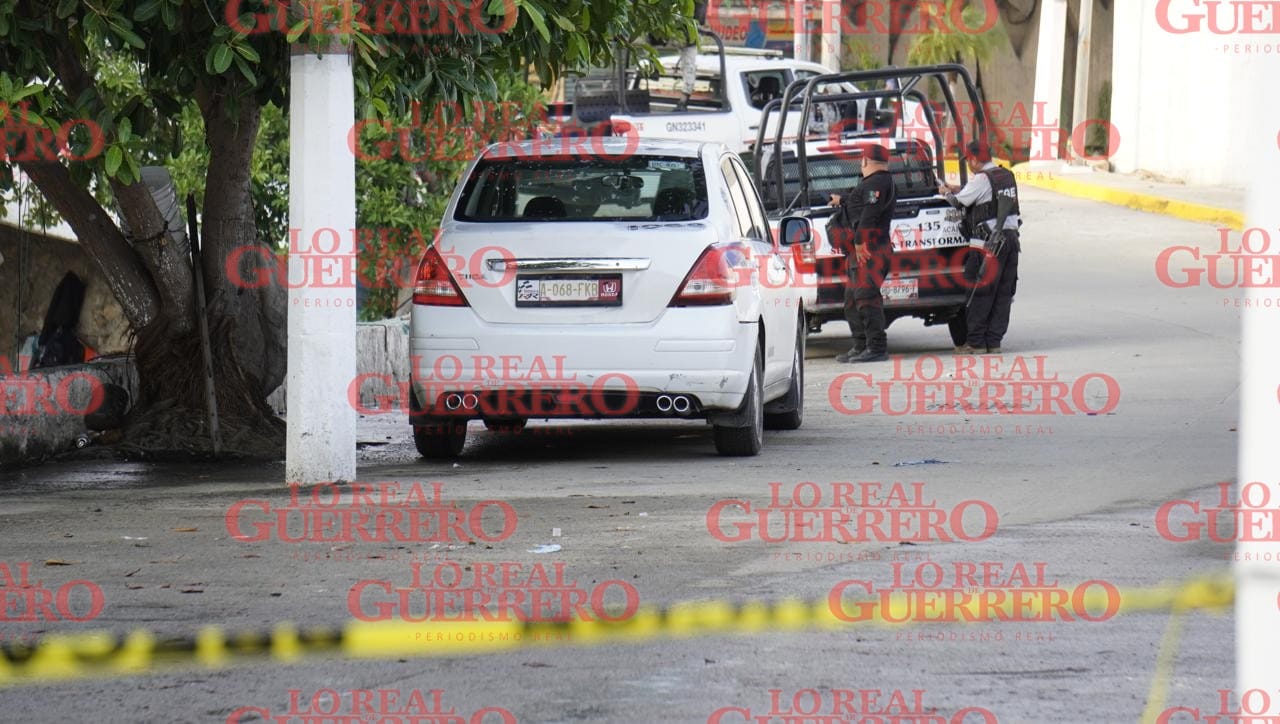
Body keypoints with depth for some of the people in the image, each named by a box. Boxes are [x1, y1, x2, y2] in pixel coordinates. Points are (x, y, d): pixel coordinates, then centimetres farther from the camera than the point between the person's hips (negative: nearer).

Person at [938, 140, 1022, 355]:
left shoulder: (982, 179, -12)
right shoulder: (1007, 176, 13)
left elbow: (959, 202, -7)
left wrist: (946, 193, 13)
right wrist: (957, 190, 28)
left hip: (990, 241, -8)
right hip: (1011, 237, 8)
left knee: (981, 292, -1)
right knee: (1003, 293, 8)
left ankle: (976, 341, 0)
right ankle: (994, 341, 9)